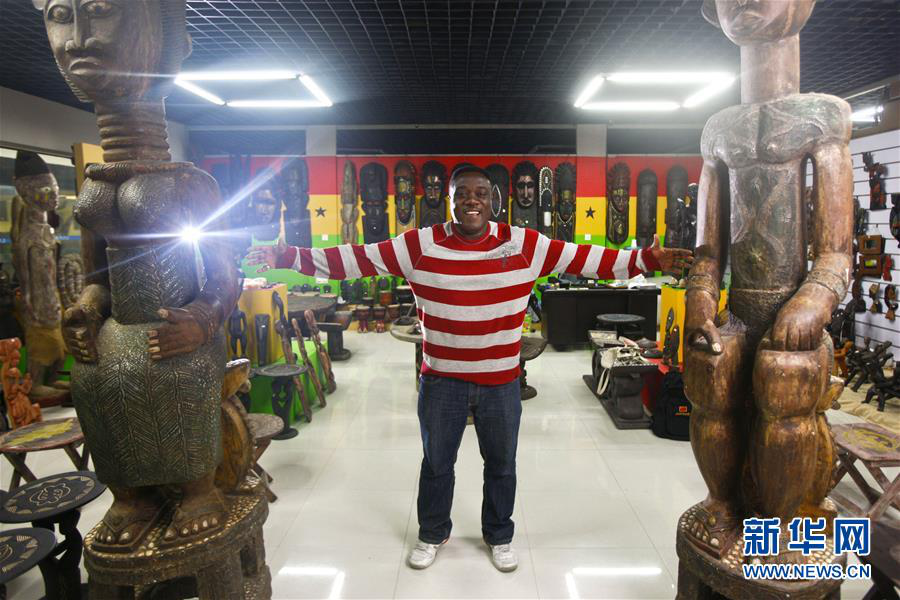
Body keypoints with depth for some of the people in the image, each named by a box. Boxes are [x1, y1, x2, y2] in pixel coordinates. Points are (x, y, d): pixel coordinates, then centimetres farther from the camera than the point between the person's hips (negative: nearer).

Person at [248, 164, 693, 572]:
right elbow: (354, 259, -10)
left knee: (501, 465, 19)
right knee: (436, 464, 19)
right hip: (440, 382, 0)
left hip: (501, 382, 1)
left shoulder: (525, 245, -7)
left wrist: (648, 260, -12)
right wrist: (287, 257, -13)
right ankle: (432, 535, 45)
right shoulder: (419, 245, -9)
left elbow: (588, 259, -6)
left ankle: (499, 536, 45)